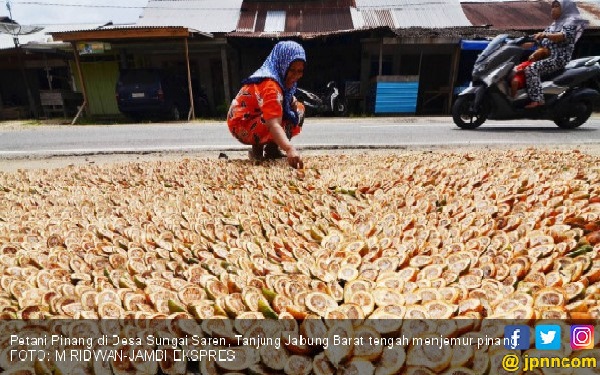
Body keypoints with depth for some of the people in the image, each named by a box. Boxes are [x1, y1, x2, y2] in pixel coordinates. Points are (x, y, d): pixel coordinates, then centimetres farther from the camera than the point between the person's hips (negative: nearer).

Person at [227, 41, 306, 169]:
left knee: (298, 109, 4)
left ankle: (272, 149, 3)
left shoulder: (279, 78, -1)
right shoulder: (270, 85, -29)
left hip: (257, 119, 10)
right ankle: (258, 149, -8)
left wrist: (292, 102, -15)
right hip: (243, 126, -9)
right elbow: (274, 124, -41)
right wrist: (290, 149, -54)